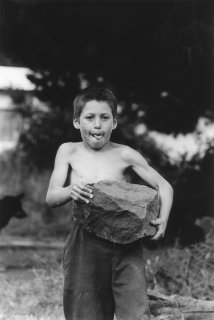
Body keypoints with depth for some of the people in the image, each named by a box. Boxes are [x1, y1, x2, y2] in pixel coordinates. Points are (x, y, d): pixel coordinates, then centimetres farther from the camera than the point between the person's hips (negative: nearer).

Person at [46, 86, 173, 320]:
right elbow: (51, 197, 1)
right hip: (84, 243, 1)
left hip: (126, 243, -1)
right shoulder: (68, 151, 6)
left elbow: (163, 186, 8)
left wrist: (163, 218, -11)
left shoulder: (124, 155, 3)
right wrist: (70, 191, -22)